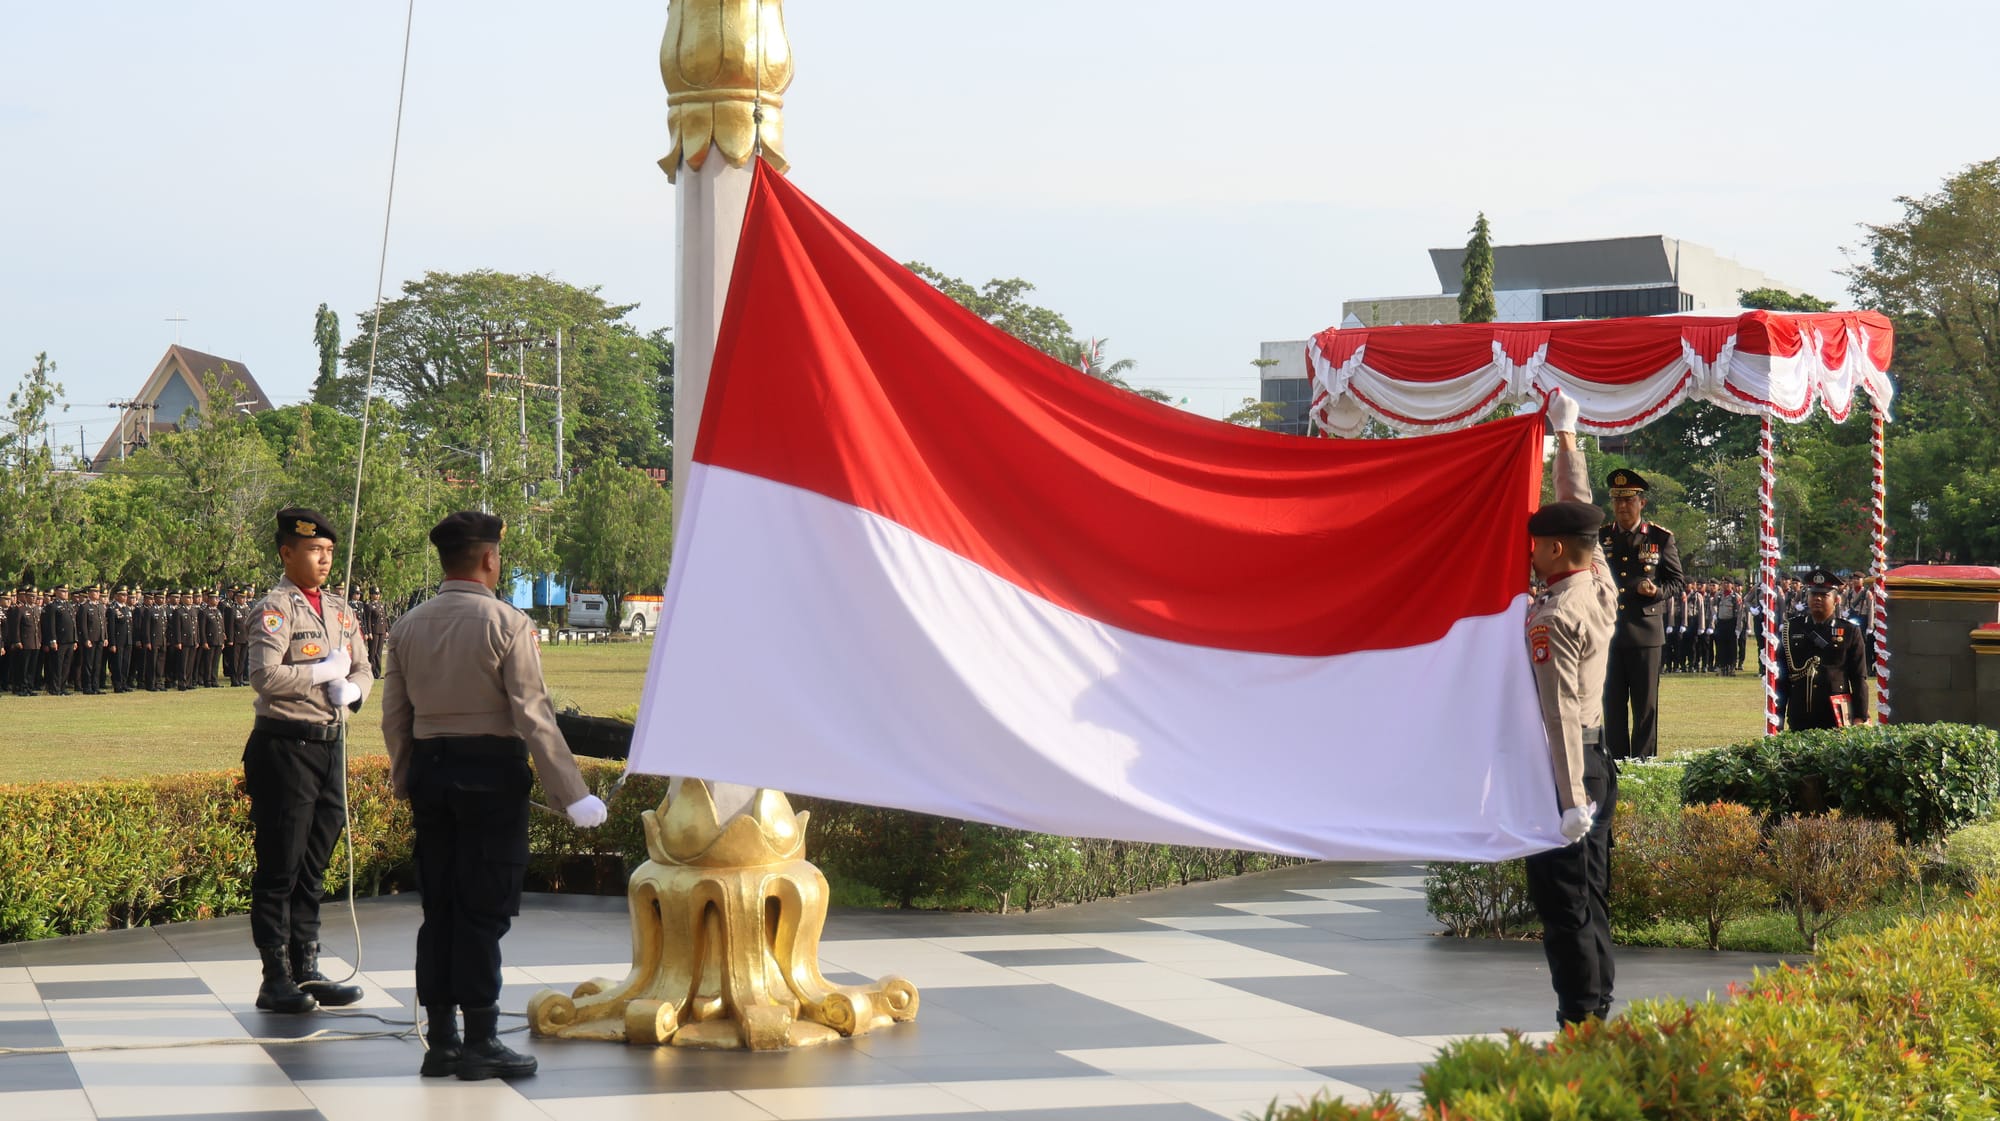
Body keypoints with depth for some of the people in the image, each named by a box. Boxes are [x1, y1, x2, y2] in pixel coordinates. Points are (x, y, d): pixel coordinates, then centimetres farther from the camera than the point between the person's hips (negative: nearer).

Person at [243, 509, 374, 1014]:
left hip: (330, 744, 7)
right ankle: (276, 979, 3)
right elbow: (265, 675, -22)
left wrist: (350, 689, -5)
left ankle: (307, 970, 20)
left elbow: (363, 670, 17)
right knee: (280, 868, -2)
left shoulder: (340, 609, 14)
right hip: (285, 744, -7)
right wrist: (324, 671, -13)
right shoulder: (275, 608, -10)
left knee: (313, 867, 13)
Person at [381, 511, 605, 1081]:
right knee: (483, 909, -1)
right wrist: (571, 794, -11)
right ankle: (480, 1043, 2)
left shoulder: (407, 627, 7)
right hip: (491, 772, -5)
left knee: (438, 907, 11)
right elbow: (533, 716, -14)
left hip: (429, 768, 6)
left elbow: (394, 718, 10)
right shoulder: (508, 623, -11)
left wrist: (406, 783, 24)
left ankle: (440, 1040, 15)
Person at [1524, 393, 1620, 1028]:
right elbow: (1579, 507, 21)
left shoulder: (1552, 618, -16)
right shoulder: (1602, 587, 7)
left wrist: (1571, 799, -24)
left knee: (1562, 905, -6)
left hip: (1562, 765, -9)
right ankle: (1598, 1014, 16)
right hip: (1598, 757, 9)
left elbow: (1562, 714, -21)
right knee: (1590, 900, 12)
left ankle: (1579, 1027, -7)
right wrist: (1565, 434, 31)